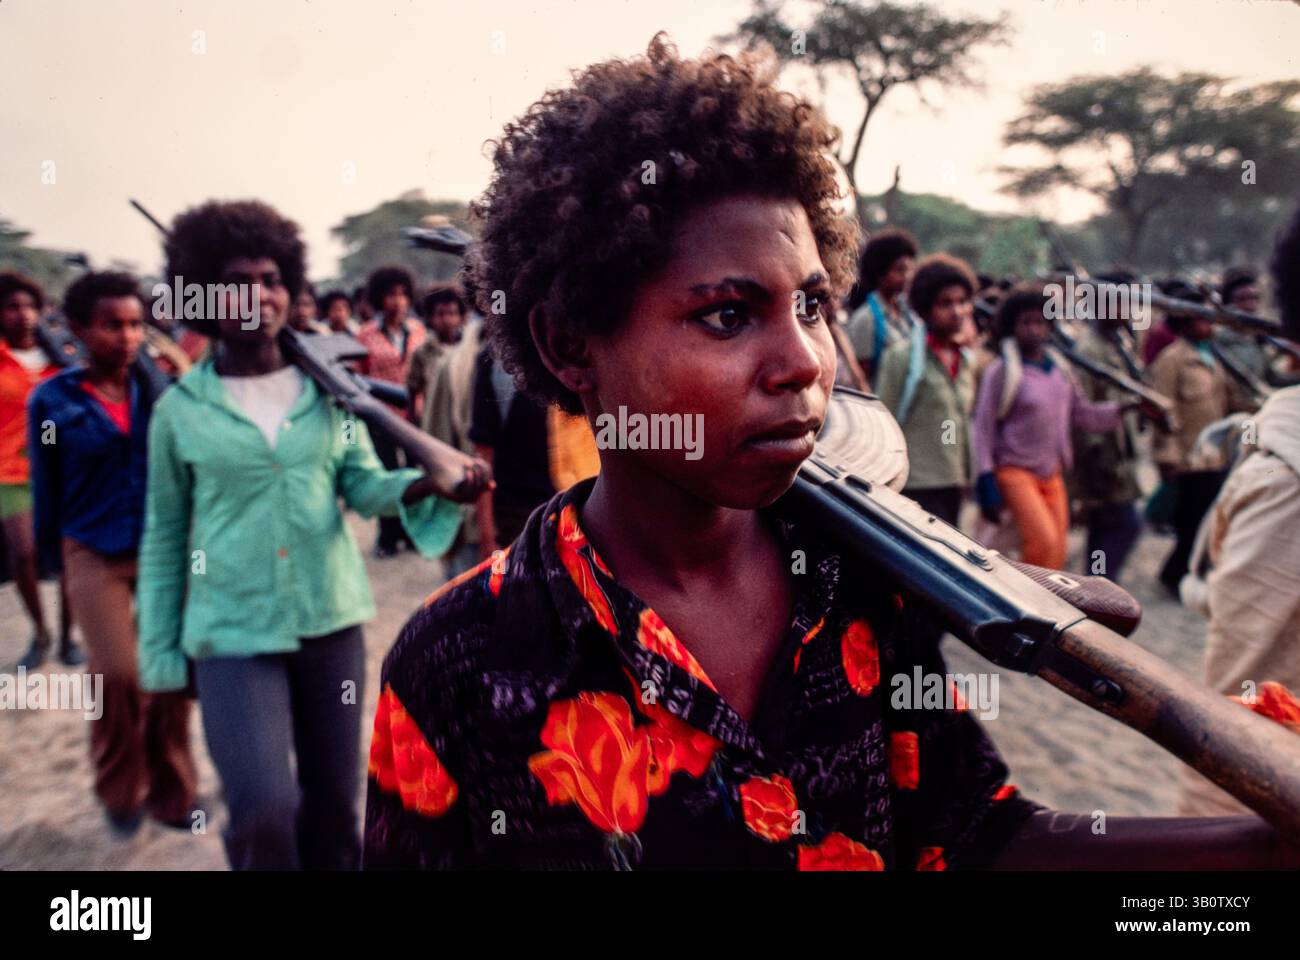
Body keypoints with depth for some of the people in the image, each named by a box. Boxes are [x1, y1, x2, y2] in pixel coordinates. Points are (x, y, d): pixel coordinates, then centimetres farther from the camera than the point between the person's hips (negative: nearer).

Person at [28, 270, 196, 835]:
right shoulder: (52, 400, -5)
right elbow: (46, 490, 4)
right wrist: (55, 563, 8)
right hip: (95, 555, -2)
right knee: (119, 674, -8)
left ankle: (170, 792, 25)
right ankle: (120, 791, 20)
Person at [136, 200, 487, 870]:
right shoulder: (179, 407, -2)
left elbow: (364, 485, -2)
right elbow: (163, 537, 4)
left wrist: (435, 482, -23)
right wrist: (161, 650, 6)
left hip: (331, 619, 2)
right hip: (232, 632, -2)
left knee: (334, 806, 13)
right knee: (265, 811, -14)